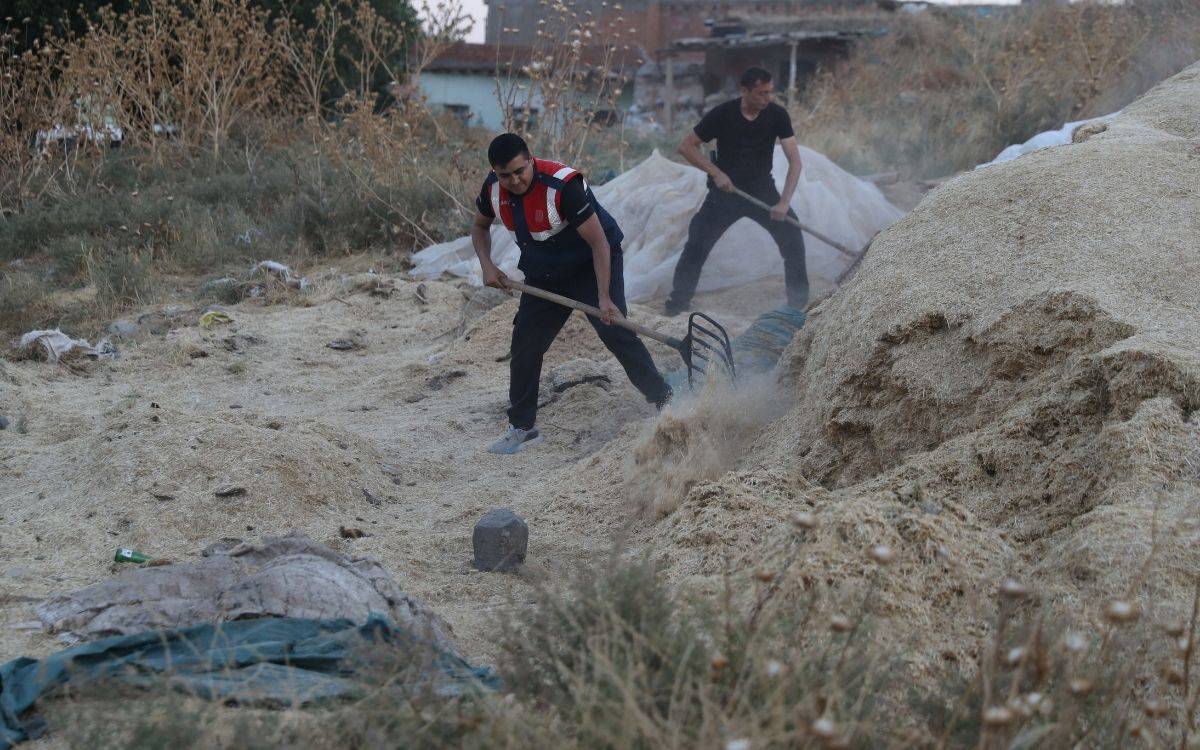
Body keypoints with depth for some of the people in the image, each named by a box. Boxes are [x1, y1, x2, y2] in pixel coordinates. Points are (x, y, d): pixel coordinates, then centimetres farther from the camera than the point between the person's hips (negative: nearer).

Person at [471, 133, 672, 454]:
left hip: (591, 264, -6)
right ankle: (522, 428, 15)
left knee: (615, 332, -20)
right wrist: (486, 265, -9)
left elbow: (598, 242, -29)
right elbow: (480, 226, 10)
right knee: (524, 344, 3)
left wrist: (604, 298, -33)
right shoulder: (493, 188, -13)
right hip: (543, 276, 6)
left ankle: (666, 403, -11)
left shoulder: (562, 185, -32)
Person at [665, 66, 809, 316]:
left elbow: (794, 160, -15)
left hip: (762, 189, 1)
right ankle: (679, 300, 6)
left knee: (792, 235, -11)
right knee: (698, 241, -10)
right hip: (726, 189, -1)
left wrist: (784, 202, -26)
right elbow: (686, 146, -8)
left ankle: (799, 301, 4)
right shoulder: (722, 114, -15)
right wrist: (716, 173, -18)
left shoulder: (777, 115, -11)